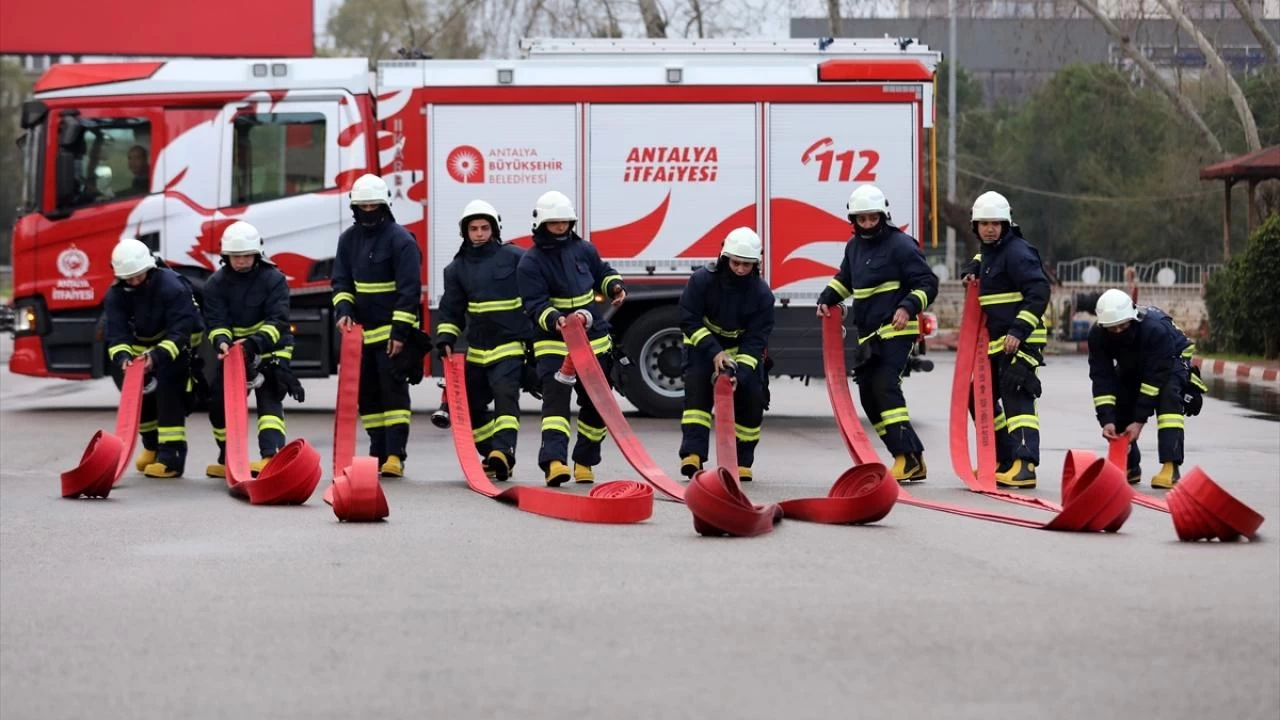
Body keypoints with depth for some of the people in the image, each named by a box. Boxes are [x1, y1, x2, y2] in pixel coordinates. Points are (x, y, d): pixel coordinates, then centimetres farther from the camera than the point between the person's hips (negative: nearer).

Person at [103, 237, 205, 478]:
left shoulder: (171, 286, -31)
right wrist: (122, 356, -45)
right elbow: (116, 332, -23)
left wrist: (157, 356, -52)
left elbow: (180, 332, -37)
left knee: (168, 389, -25)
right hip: (146, 344, 7)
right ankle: (153, 444, 26)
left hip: (179, 343, -7)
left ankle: (171, 456, -27)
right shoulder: (116, 294, -15)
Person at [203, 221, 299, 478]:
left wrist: (254, 343, -42)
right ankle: (228, 460, 24)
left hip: (270, 350, -4)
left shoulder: (274, 279, -16)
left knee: (269, 400, -21)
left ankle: (271, 456, -37)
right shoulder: (216, 283, -8)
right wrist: (221, 342, -38)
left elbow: (278, 322, -24)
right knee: (220, 404, 7)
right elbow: (215, 320, -14)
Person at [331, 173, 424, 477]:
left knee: (394, 391, -11)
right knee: (367, 393, 9)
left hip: (393, 331, -7)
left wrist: (400, 331, -18)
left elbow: (409, 290, -13)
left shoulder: (401, 240, -10)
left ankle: (395, 455, -12)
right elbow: (341, 281, 11)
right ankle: (378, 455, 17)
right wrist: (344, 310, -8)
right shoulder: (349, 239, 9)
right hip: (362, 331, 7)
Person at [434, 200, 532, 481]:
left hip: (509, 344, -6)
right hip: (477, 348, 6)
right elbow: (451, 308, 9)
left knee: (505, 392, -25)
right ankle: (493, 457, 24)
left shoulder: (514, 257, -3)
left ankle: (503, 452, -35)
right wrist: (445, 339, -5)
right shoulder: (457, 268, 8)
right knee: (471, 403, 11)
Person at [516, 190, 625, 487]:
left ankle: (584, 462, 27)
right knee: (556, 398, -23)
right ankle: (554, 461, -36)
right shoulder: (530, 262, -10)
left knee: (596, 404, 11)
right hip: (552, 342, -6)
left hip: (593, 338, 6)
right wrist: (555, 321, -36)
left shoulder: (583, 249, 5)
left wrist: (615, 286, 0)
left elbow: (602, 273, 22)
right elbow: (536, 306, -17)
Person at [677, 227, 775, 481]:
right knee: (697, 391, -21)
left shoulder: (762, 293, -20)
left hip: (744, 352, 2)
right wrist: (715, 353, -30)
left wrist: (739, 373, -34)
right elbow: (689, 320, -20)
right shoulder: (702, 280, -22)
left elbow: (756, 341, -20)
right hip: (704, 347, -2)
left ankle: (742, 461, 8)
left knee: (751, 399, -8)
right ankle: (692, 455, -30)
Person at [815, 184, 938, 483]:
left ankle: (908, 458, -22)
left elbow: (927, 283, -10)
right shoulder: (854, 247, 14)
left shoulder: (900, 245, -9)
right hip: (867, 334, 9)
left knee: (884, 387, -22)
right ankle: (911, 461, 12)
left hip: (896, 331, -9)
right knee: (869, 394, 7)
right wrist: (827, 299, 12)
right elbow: (844, 279, 30)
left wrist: (908, 307, -25)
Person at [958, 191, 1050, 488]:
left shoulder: (1017, 251, -14)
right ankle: (1003, 461, 26)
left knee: (1016, 398, -19)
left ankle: (1025, 466, -28)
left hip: (1020, 341, -10)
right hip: (994, 342, 10)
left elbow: (1039, 293, -21)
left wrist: (1018, 332, -27)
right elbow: (977, 265, 37)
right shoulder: (988, 252, 16)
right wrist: (970, 271, 11)